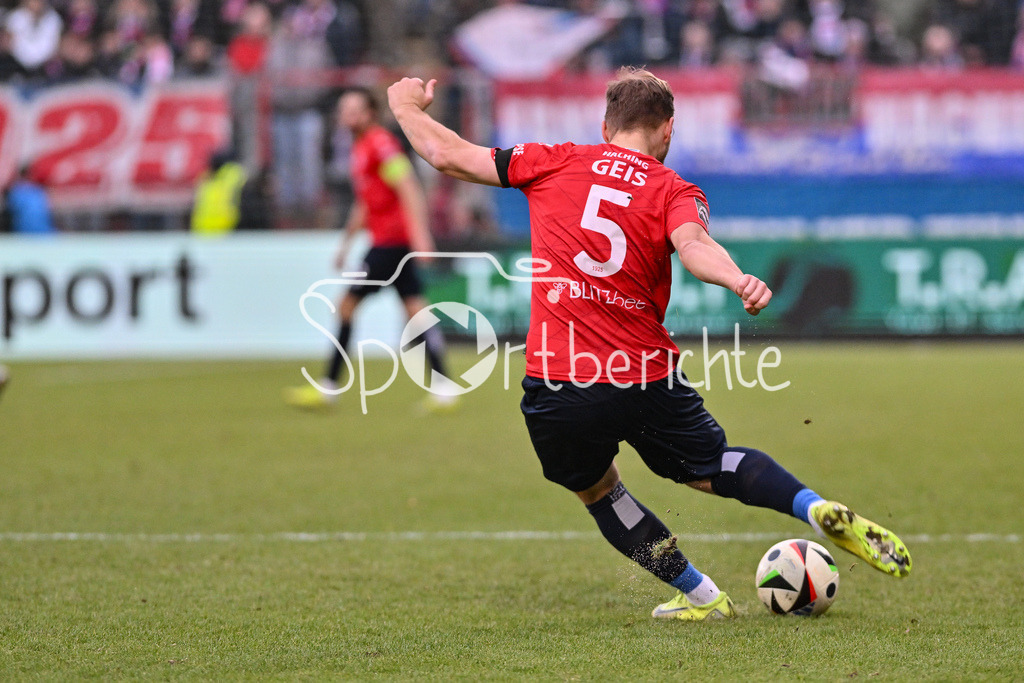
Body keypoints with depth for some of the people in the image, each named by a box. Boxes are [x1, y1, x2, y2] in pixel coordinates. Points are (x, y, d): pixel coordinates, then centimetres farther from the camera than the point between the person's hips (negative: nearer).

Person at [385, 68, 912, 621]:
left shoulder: (554, 164, 6)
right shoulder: (675, 192, 4)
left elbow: (447, 155, 10)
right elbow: (693, 244, -20)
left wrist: (407, 105, 27)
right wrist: (735, 280, -38)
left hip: (557, 387, 0)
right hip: (648, 379, 0)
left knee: (597, 491, 24)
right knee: (710, 468, 23)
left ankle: (699, 595, 24)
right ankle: (820, 509, 3)